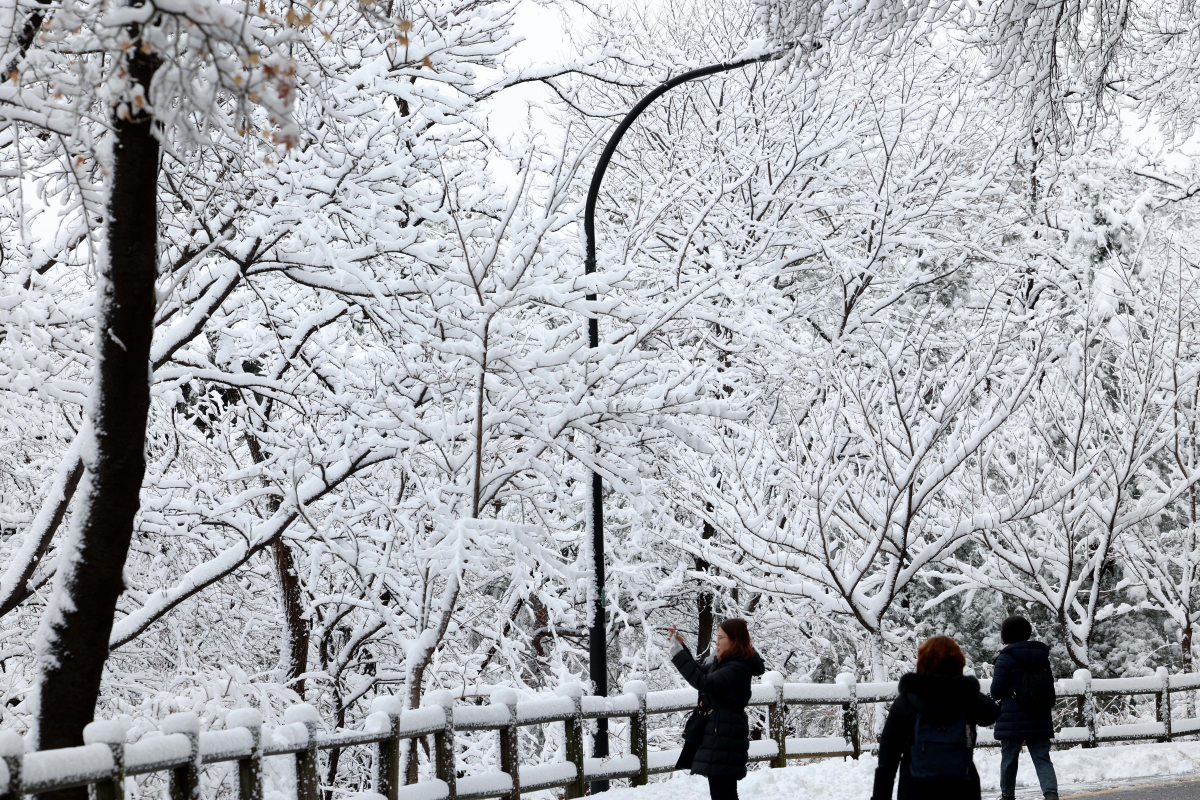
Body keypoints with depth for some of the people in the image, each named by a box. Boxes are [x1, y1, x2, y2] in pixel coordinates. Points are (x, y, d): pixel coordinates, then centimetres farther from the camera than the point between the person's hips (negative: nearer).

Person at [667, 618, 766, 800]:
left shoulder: (738, 669, -19)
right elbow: (699, 672, 28)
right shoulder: (721, 663, 12)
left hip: (725, 740, -11)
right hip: (715, 736, 11)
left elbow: (704, 683, -31)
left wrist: (678, 655, -30)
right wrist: (681, 645, 15)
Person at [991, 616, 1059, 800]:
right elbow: (1049, 686, 15)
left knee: (1009, 759, 10)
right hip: (1039, 720, 4)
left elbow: (996, 691, -11)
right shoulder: (1042, 656, 7)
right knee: (1042, 759, 2)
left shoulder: (1006, 658, -11)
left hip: (1013, 719, -4)